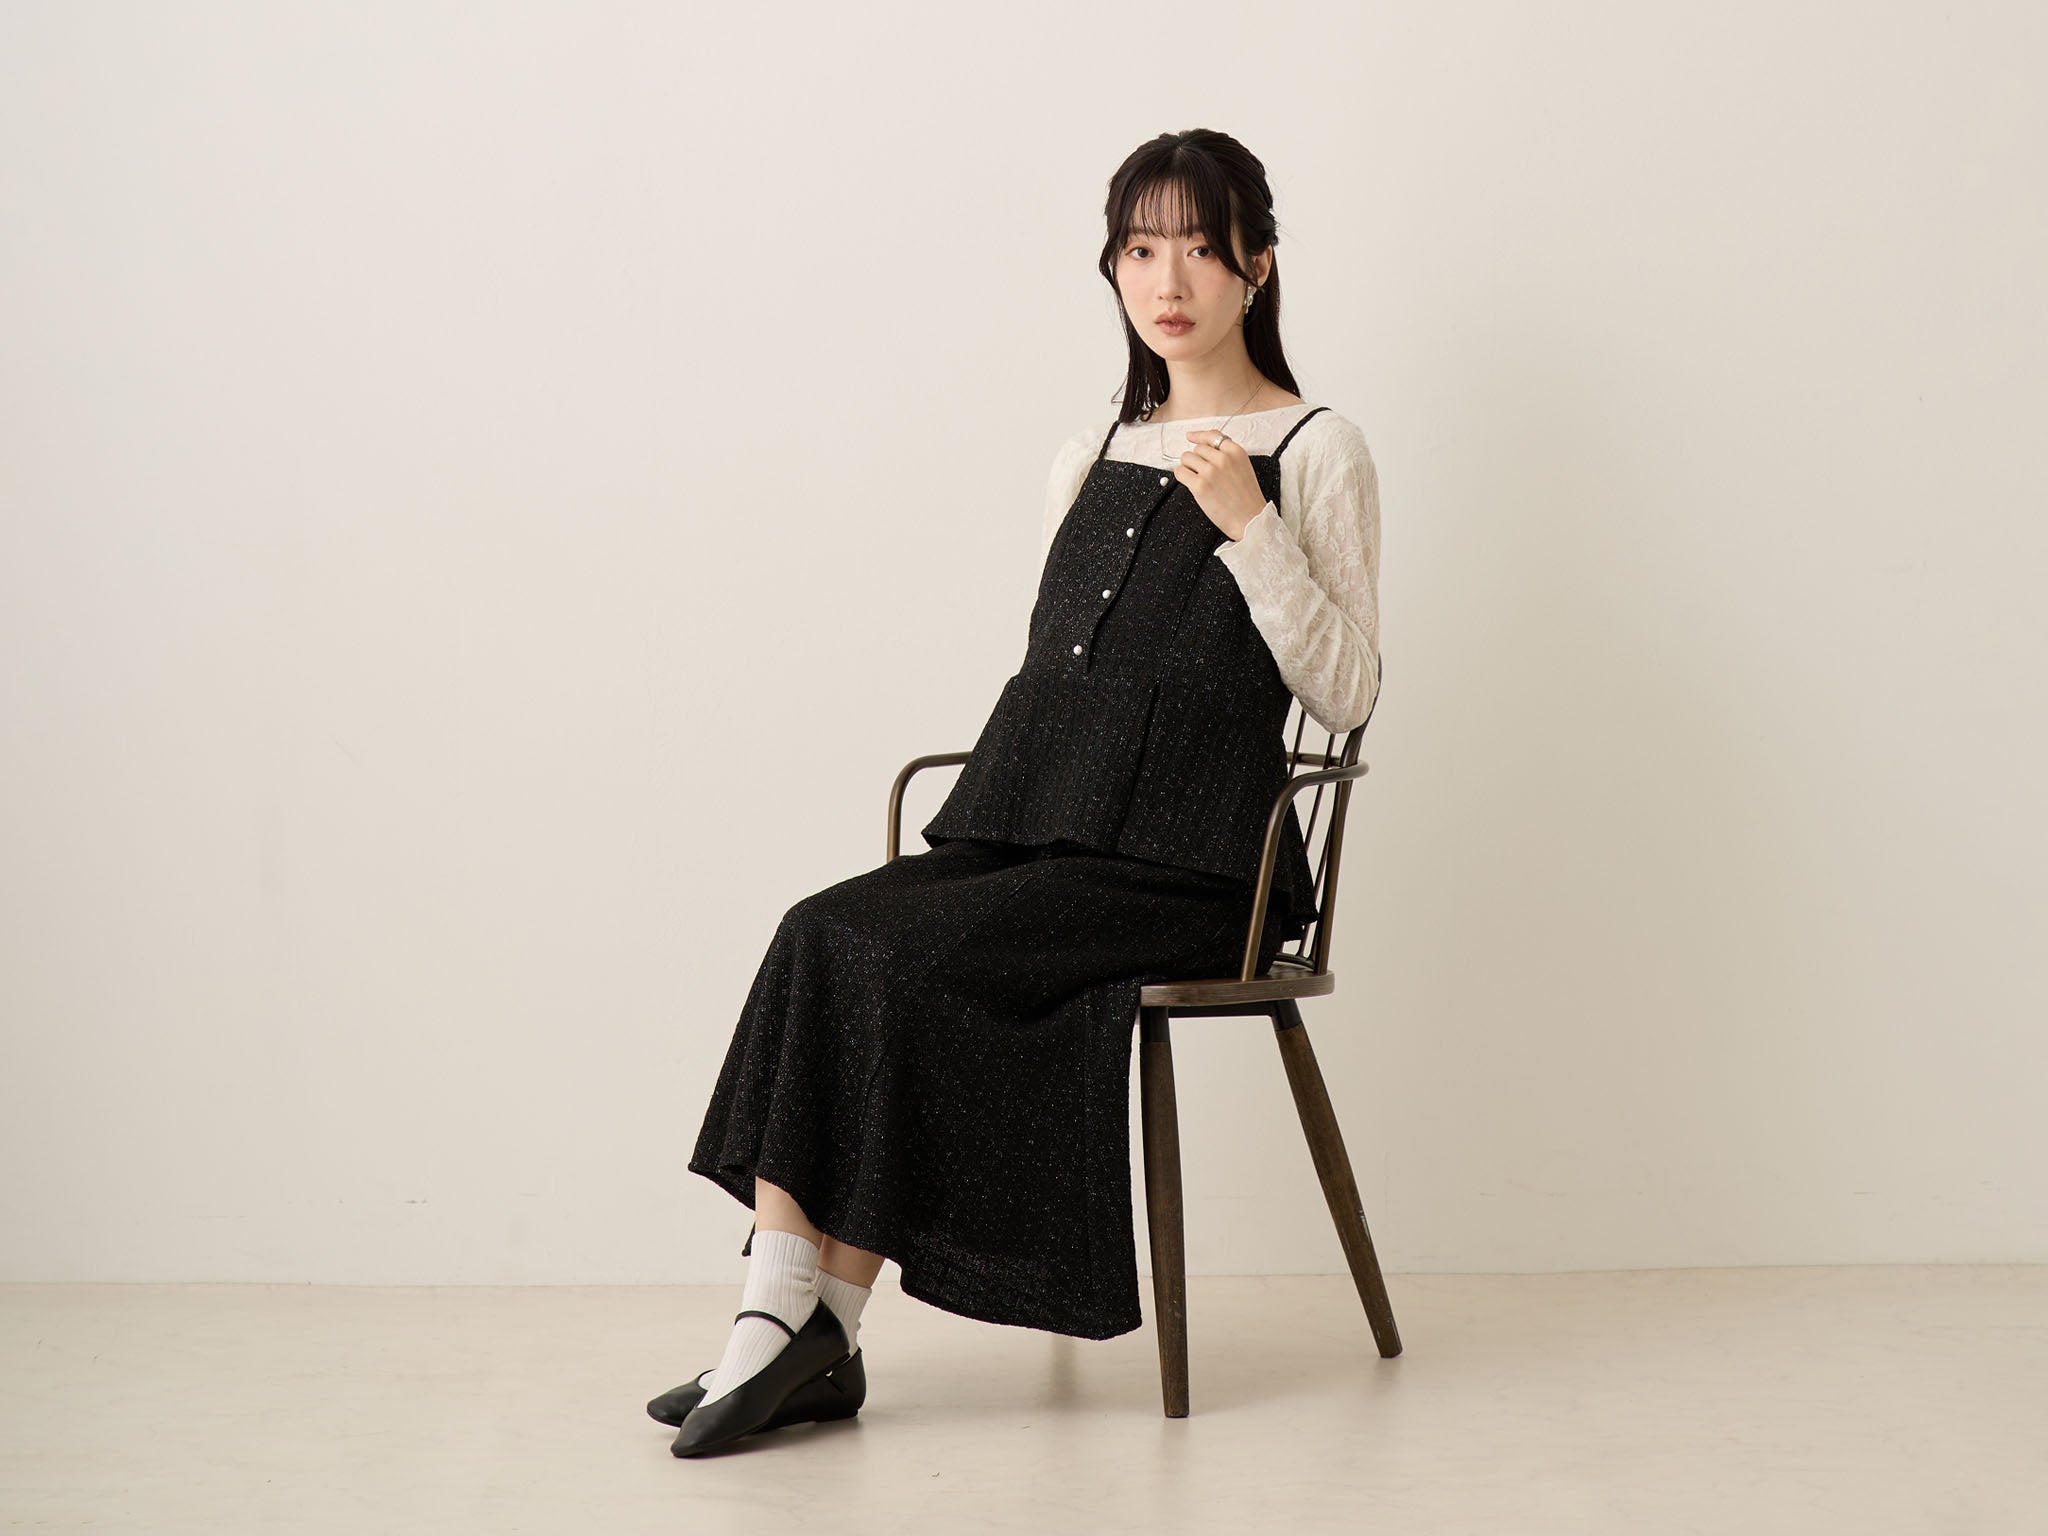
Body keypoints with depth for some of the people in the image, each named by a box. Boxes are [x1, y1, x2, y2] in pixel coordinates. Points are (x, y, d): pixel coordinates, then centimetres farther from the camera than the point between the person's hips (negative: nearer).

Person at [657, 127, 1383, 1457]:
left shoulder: (1317, 455, 3)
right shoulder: (1090, 455, 21)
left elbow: (1347, 695, -5)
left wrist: (1248, 527, -15)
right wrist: (996, 805, 9)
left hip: (1183, 860, -6)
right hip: (1037, 830, 6)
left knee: (902, 959, -24)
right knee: (823, 934, -21)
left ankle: (824, 1333, -12)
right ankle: (778, 1310, -21)